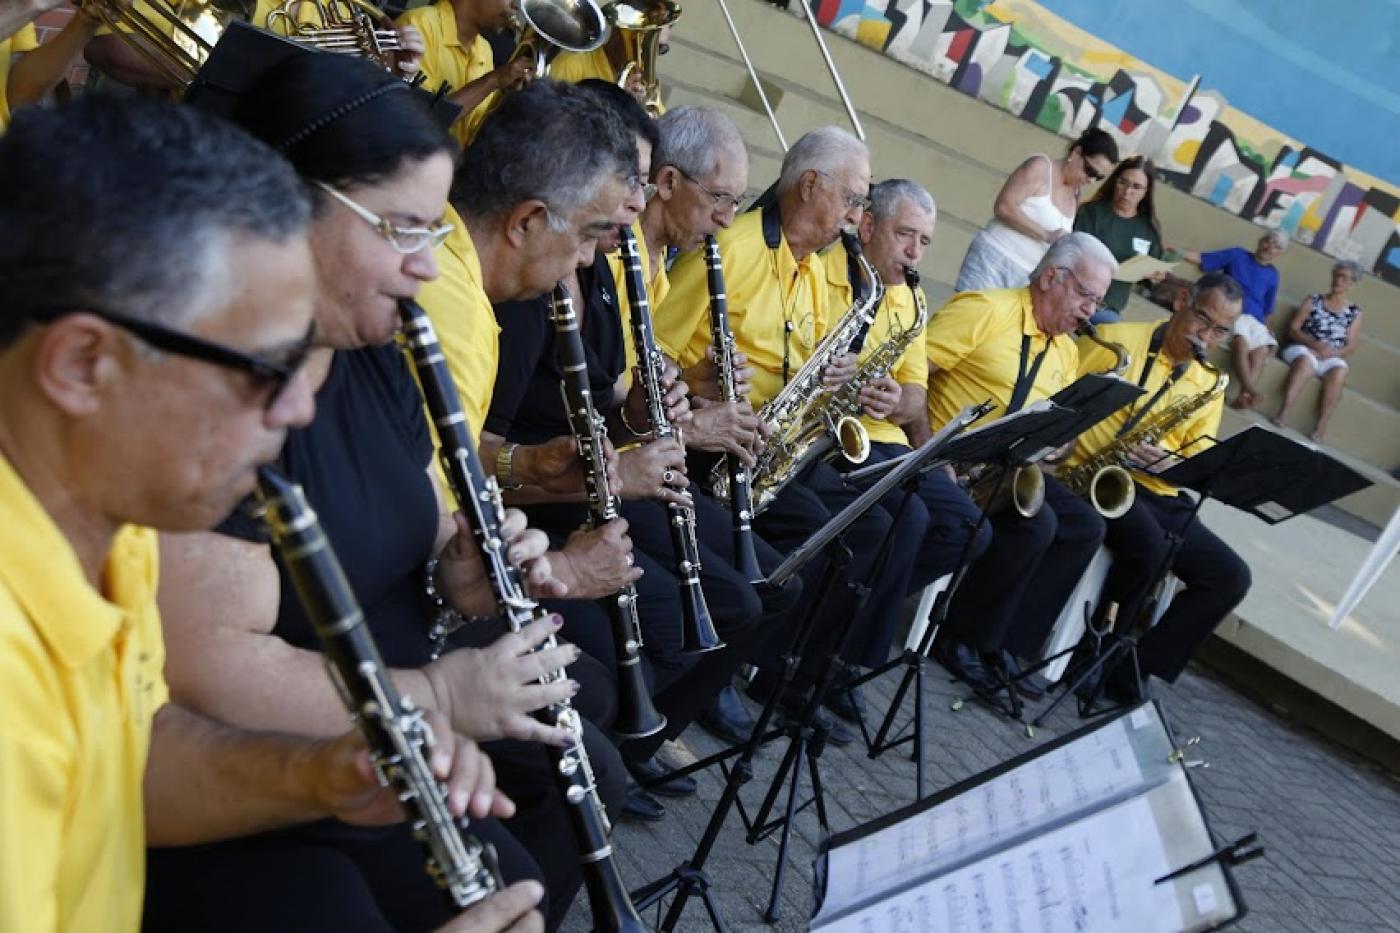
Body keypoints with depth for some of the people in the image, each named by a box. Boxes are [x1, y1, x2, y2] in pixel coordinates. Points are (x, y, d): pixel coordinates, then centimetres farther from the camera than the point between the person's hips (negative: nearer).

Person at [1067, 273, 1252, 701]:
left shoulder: (1209, 384, 15)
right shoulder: (1114, 340, 2)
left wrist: (1166, 462, -13)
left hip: (1159, 492, 6)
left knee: (1231, 576, -10)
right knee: (1148, 545, -33)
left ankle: (1129, 672, -4)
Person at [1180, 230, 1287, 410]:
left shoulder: (1272, 275, 20)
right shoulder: (1237, 255, 13)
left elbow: (1267, 309, 23)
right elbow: (1202, 258, 9)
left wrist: (1266, 327, 7)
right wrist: (1178, 253, -4)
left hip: (1255, 320, 3)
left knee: (1262, 349, -28)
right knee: (1241, 339, -35)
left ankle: (1243, 396, -43)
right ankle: (1250, 390, -50)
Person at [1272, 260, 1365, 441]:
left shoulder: (1355, 313, 12)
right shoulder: (1313, 301, 9)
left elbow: (1350, 347, 8)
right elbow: (1293, 329, 2)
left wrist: (1331, 352, -14)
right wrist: (1316, 344, -14)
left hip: (1331, 358, 1)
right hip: (1301, 349, -1)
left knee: (1339, 372, -33)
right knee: (1306, 361, -37)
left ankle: (1321, 426, -38)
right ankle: (1283, 412, -45)